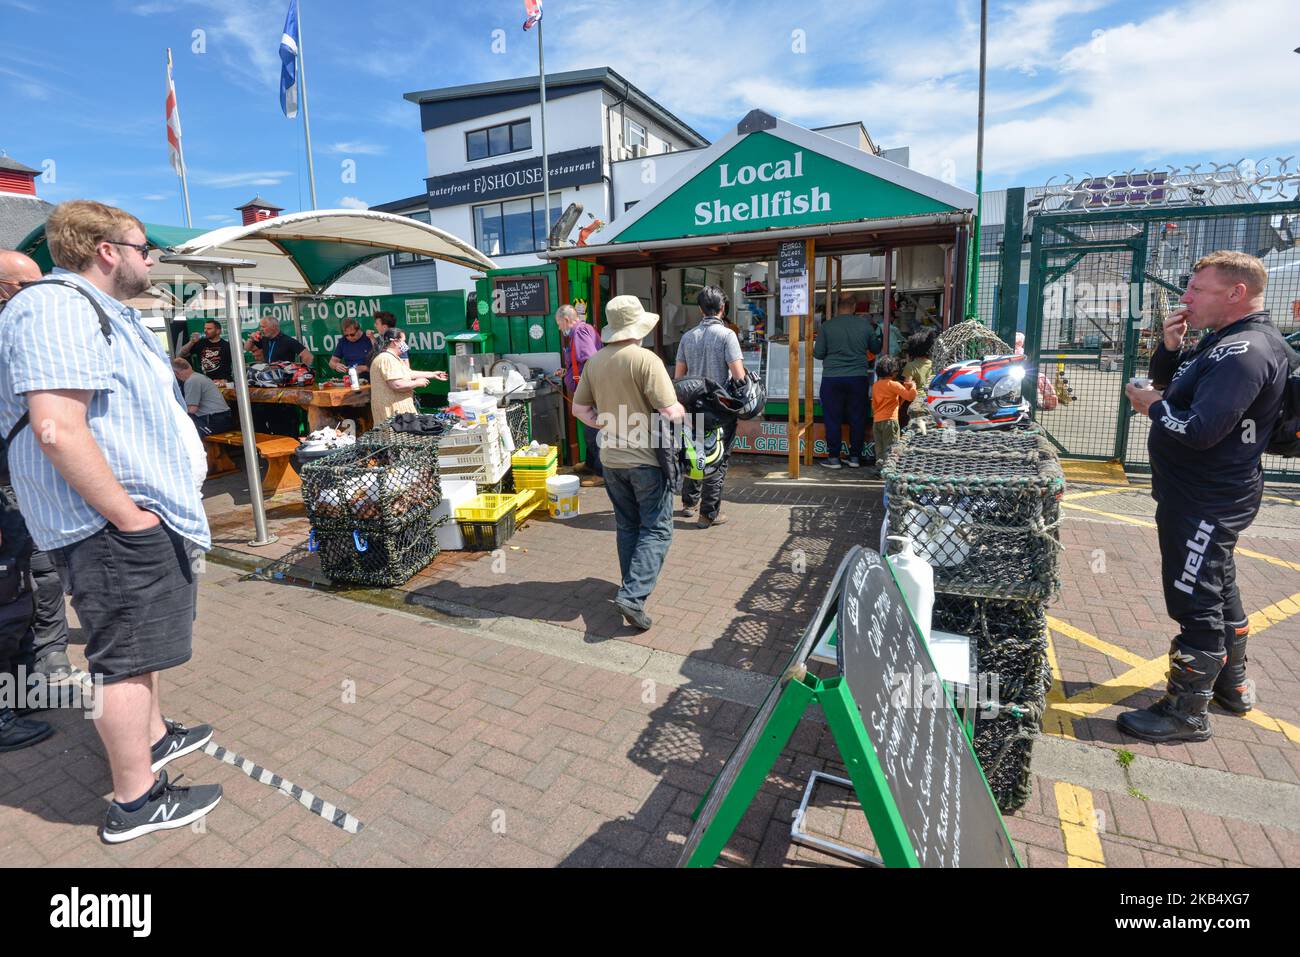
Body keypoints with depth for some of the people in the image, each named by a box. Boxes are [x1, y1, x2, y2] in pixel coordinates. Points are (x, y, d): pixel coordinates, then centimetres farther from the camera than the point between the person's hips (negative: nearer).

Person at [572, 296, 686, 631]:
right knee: (656, 529, 3)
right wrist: (683, 411, 2)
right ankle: (632, 596, -7)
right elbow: (670, 412, -20)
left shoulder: (594, 361, 2)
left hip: (611, 459, 6)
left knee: (627, 526, 19)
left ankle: (633, 588, 31)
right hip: (647, 459, -6)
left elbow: (580, 408, 9)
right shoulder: (646, 360, -17)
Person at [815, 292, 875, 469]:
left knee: (833, 419, 7)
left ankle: (833, 458, 10)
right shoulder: (864, 324, -1)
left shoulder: (827, 325, -6)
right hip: (859, 377, 2)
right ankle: (855, 457, 16)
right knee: (857, 418, 10)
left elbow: (818, 353, -2)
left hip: (832, 378, -1)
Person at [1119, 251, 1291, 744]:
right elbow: (1167, 379, 19)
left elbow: (1201, 430, -31)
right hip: (1204, 495, 11)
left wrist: (1153, 406, -14)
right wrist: (1170, 346, 1)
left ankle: (1186, 712, 9)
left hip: (1207, 502, -11)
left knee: (1196, 601, -2)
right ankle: (1231, 685, 40)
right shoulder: (1222, 340, 10)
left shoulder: (1246, 351, -22)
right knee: (1218, 589, 22)